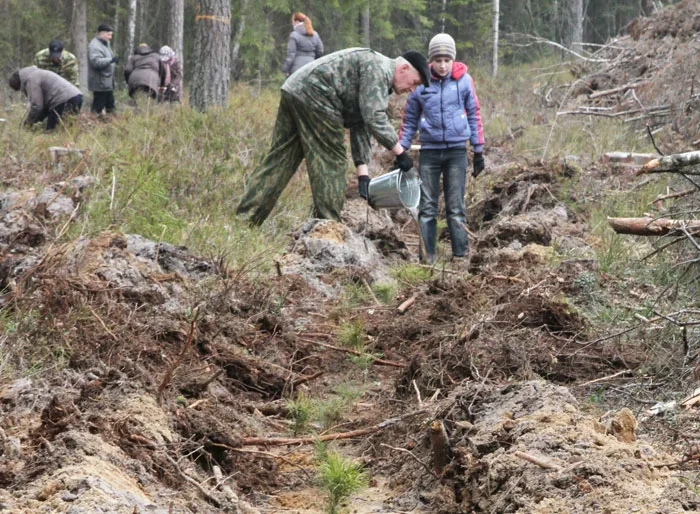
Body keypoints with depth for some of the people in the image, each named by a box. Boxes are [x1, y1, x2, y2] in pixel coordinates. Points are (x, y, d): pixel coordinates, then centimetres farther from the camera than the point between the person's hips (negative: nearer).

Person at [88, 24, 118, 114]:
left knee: (110, 106, 14)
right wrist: (110, 60, -32)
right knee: (98, 107, -10)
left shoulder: (105, 44, 19)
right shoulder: (95, 46, -15)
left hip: (108, 83, 11)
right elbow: (96, 61, -28)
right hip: (100, 83, -11)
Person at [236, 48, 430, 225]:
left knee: (280, 158, 9)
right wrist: (399, 151, -10)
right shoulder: (377, 67, -8)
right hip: (314, 94, -10)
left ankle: (246, 217, 6)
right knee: (330, 161, -3)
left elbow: (360, 128, 20)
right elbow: (374, 118, -18)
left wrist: (363, 172, 11)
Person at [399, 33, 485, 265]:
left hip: (456, 150, -1)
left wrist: (478, 150, 7)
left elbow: (474, 115, 8)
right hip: (429, 151, 1)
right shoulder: (420, 82, -1)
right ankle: (426, 256, 6)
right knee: (427, 207, 2)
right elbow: (409, 119, 10)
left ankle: (461, 254, 5)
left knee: (456, 207, 0)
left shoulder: (464, 80, -1)